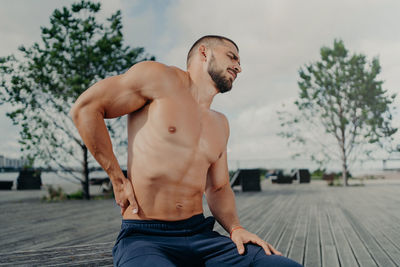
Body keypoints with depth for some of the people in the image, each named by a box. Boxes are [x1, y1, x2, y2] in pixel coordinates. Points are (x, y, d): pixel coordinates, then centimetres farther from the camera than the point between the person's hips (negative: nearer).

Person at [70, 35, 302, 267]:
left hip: (200, 235, 6)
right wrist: (118, 180, -7)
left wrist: (236, 228, 2)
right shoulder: (159, 77, -2)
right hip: (144, 239, -6)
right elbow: (85, 108, -4)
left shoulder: (220, 124, 18)